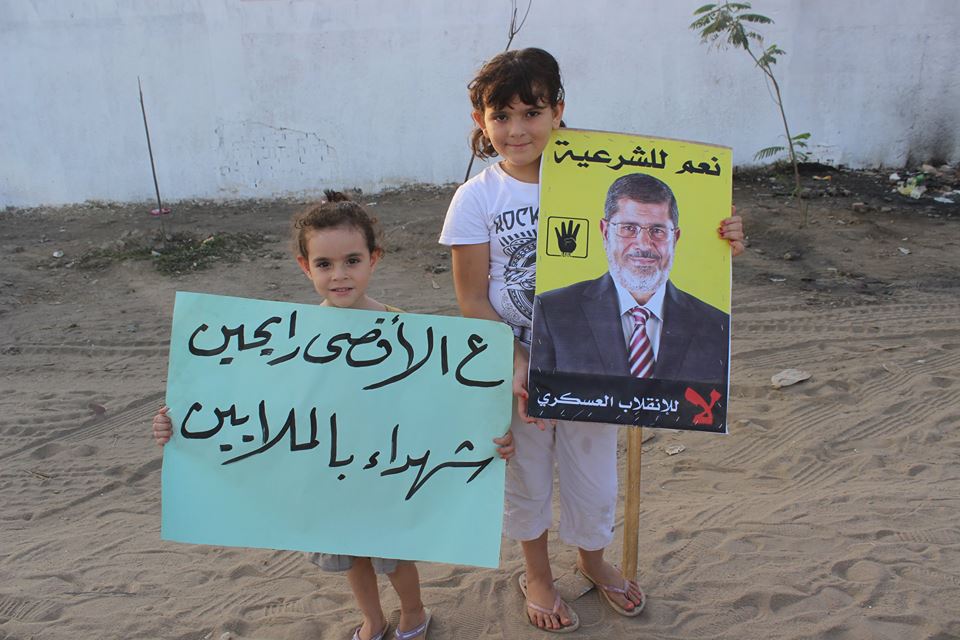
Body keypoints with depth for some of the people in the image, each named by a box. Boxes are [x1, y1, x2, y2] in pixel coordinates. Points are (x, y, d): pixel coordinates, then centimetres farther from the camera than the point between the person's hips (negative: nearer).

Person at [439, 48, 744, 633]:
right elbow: (473, 302, -10)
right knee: (525, 477, 18)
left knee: (594, 473, 18)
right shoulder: (478, 198, -11)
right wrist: (517, 364, -20)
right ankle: (537, 573, 47)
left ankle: (593, 559, 51)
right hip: (513, 368, -1)